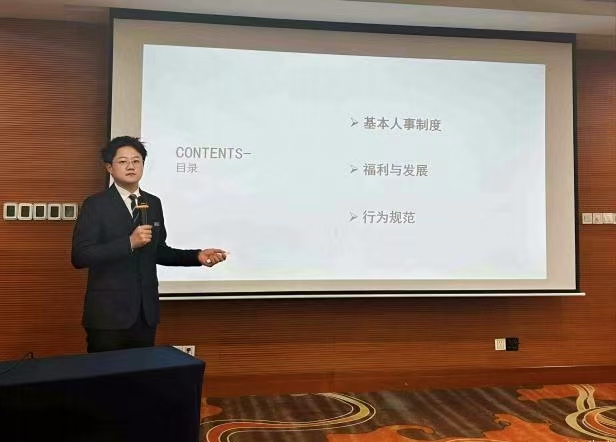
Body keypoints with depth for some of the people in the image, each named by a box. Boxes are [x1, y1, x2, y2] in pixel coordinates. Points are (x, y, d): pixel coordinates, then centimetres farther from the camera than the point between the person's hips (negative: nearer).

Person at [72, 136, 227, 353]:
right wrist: (129, 242, -23)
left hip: (146, 312, 5)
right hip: (108, 313, -5)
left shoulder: (153, 203, 8)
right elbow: (79, 256, -16)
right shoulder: (95, 205, -7)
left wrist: (197, 256, 2)